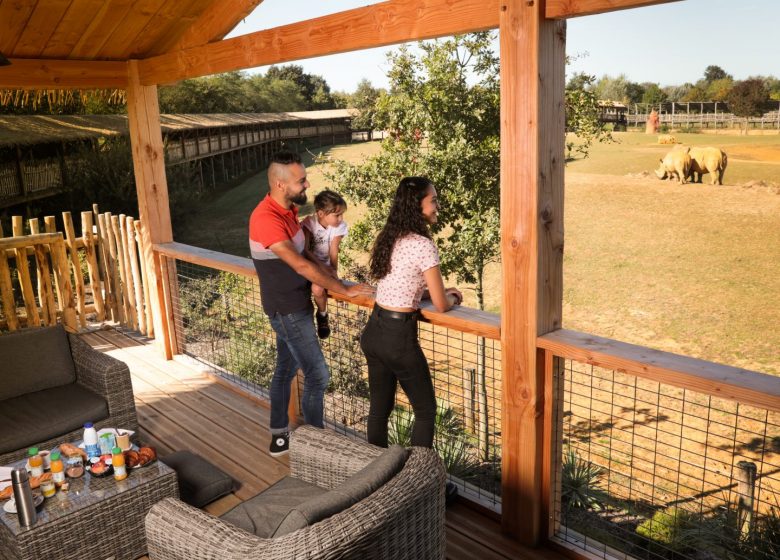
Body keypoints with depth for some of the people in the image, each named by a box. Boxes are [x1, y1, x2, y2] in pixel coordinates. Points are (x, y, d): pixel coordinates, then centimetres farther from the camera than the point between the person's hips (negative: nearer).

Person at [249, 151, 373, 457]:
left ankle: (280, 436, 31)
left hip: (294, 305, 9)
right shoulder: (266, 219, -26)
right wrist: (344, 290, -20)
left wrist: (332, 276, 0)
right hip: (288, 310, -9)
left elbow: (305, 254, 13)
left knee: (286, 368, 17)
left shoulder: (287, 210, 4)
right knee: (318, 374, -3)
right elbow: (300, 265, -26)